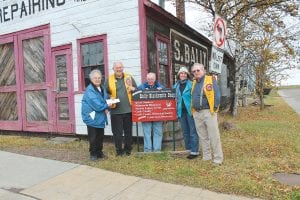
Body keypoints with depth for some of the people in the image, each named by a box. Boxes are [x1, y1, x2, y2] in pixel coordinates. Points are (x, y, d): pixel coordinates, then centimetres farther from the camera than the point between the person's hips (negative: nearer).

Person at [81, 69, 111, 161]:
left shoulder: (102, 89, 9)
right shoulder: (89, 90, -17)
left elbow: (106, 100, 14)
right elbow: (96, 105, -24)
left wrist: (106, 108, -7)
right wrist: (107, 105, -10)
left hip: (100, 117, 7)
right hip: (92, 117, -7)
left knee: (100, 136, 14)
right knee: (93, 137, 2)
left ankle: (99, 152, 28)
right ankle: (93, 153, 17)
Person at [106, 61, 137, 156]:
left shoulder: (129, 77, 8)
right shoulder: (109, 79, 4)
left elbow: (136, 90, 12)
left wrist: (133, 89, -10)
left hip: (128, 109, 2)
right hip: (116, 111, -1)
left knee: (128, 131, 11)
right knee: (117, 132, 5)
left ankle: (128, 150, 26)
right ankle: (119, 151, 20)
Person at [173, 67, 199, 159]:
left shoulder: (191, 84, -5)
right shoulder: (176, 85, 12)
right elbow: (174, 97, 18)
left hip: (190, 110, -6)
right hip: (181, 111, 6)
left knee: (193, 132, -1)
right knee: (185, 132, 14)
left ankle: (194, 151, 6)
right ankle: (188, 149, 26)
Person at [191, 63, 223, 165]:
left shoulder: (210, 80, -4)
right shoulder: (194, 82, 15)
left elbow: (216, 95, -10)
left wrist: (214, 108, -14)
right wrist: (193, 110, 13)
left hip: (208, 112, -6)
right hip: (197, 113, 6)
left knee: (213, 136, -2)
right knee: (203, 137, 14)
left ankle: (218, 158, 7)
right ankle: (206, 156, 25)